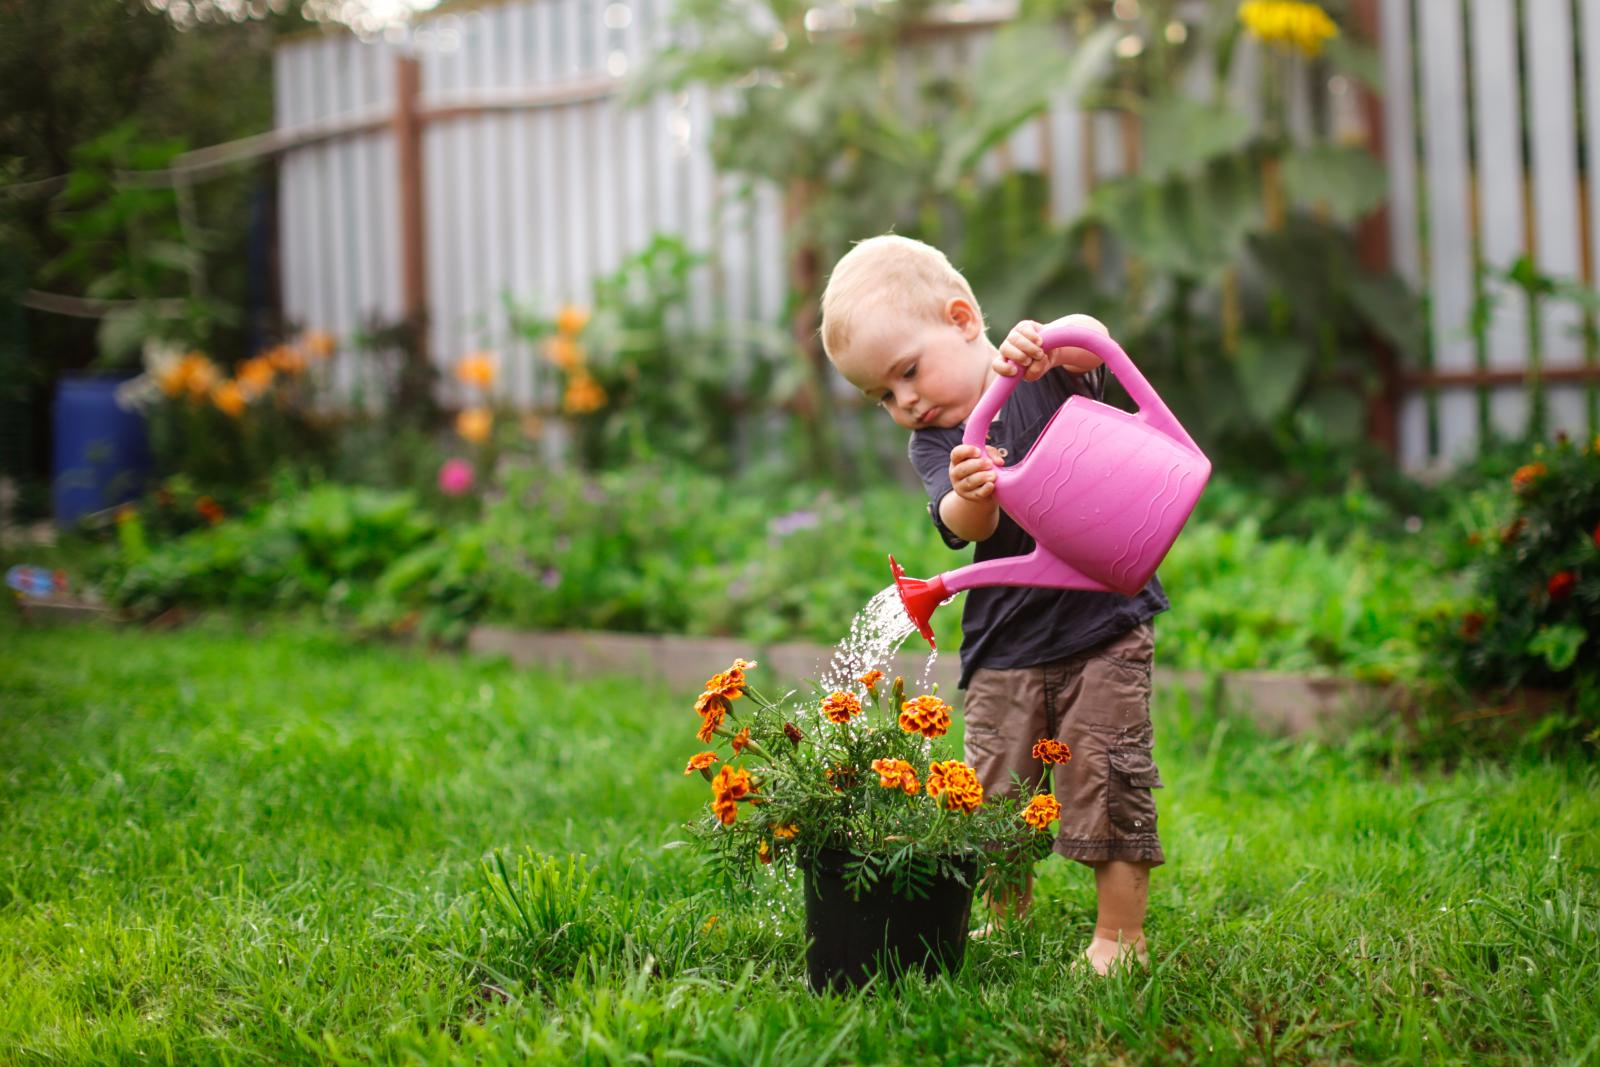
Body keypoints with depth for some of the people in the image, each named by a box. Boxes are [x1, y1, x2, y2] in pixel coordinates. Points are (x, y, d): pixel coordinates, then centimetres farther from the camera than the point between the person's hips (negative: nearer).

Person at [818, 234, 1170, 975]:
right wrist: (970, 497, -39)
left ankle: (1121, 935, 5)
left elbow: (1093, 341, -22)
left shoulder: (1045, 373, 0)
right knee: (995, 791, 5)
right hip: (1004, 645, 3)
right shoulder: (933, 447, 3)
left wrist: (1047, 340, -43)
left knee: (1108, 781, -6)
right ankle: (1008, 921, 25)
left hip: (1104, 617, -3)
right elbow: (964, 527, -15)